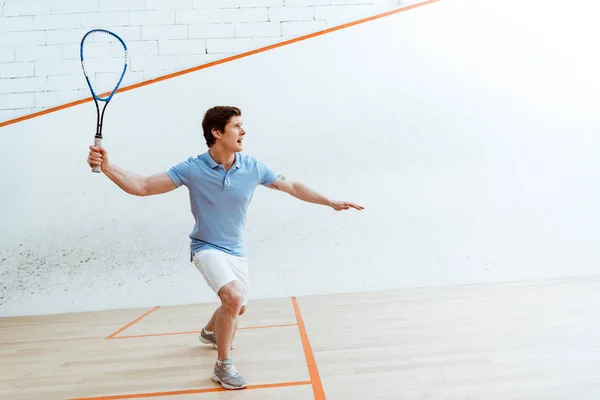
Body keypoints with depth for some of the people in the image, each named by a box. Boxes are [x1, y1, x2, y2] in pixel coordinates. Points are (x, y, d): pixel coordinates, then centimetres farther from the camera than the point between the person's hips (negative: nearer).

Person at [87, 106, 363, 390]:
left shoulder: (253, 168, -12)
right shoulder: (192, 169, -19)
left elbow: (293, 187, 0)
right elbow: (143, 186, -19)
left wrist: (331, 202, -1)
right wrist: (107, 167, -34)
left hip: (236, 251, 5)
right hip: (207, 247, -5)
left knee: (237, 307, 20)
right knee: (234, 297, -28)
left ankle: (209, 331, 56)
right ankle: (223, 366, -5)